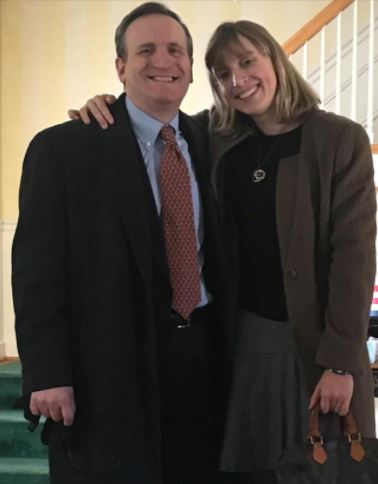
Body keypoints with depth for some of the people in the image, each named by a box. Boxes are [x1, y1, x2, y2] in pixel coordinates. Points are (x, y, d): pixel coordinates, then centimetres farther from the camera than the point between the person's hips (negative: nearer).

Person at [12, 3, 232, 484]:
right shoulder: (62, 149, -4)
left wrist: (229, 350, 8)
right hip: (110, 364, -4)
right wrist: (47, 374, -14)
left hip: (202, 354, 5)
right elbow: (36, 271, -8)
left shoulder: (209, 142, 10)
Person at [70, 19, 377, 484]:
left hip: (313, 342, -3)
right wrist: (107, 109, -5)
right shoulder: (212, 135, 3)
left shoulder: (340, 139, -7)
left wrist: (340, 361, -15)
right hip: (239, 338, 3)